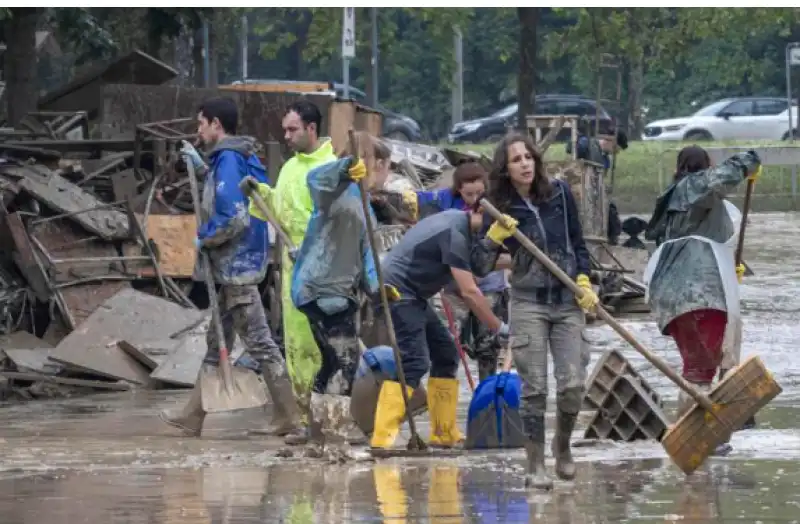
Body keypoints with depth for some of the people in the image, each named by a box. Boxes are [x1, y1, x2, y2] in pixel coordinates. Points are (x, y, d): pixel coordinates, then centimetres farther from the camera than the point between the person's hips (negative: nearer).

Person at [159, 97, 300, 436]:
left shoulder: (228, 160, -18)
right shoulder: (242, 158, 12)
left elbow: (233, 217, -25)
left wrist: (204, 238, -10)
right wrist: (200, 166, 23)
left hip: (236, 267, -11)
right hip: (231, 267, 11)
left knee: (259, 344, -8)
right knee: (216, 344, 16)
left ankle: (292, 418, -7)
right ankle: (192, 417, 24)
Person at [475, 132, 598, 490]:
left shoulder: (560, 193, 2)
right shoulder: (501, 208, -4)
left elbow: (578, 241, 12)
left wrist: (584, 281, 1)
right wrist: (494, 237, -24)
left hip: (567, 303, 2)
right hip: (528, 303, -2)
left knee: (573, 384, -5)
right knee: (534, 387, -5)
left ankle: (563, 446, 22)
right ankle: (535, 465, 2)